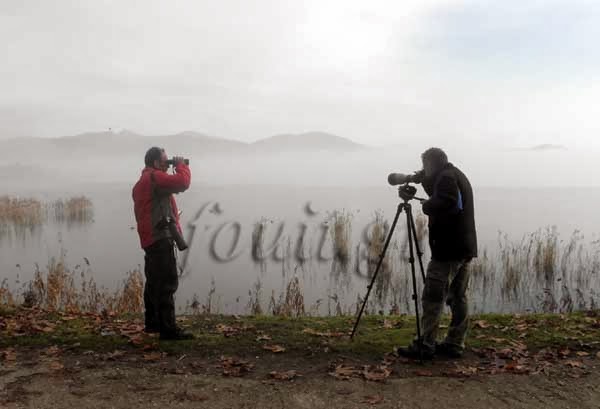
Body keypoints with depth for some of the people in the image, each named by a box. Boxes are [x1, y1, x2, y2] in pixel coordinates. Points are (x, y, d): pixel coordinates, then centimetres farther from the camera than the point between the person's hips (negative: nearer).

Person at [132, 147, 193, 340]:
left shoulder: (143, 181, 21)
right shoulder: (154, 177, -13)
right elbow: (182, 182, -22)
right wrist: (181, 165, -9)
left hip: (150, 238, 11)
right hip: (161, 237, -11)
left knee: (155, 281, 20)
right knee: (167, 283, -11)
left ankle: (152, 322, 32)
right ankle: (168, 329, -11)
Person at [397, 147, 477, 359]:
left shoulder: (446, 177, -11)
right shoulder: (459, 175, 20)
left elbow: (445, 203, -27)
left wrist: (426, 206, -9)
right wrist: (424, 180, 13)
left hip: (448, 250, -10)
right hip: (466, 248, 10)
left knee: (433, 298, -7)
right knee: (458, 298, 11)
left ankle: (425, 346, -5)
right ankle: (455, 344, 16)